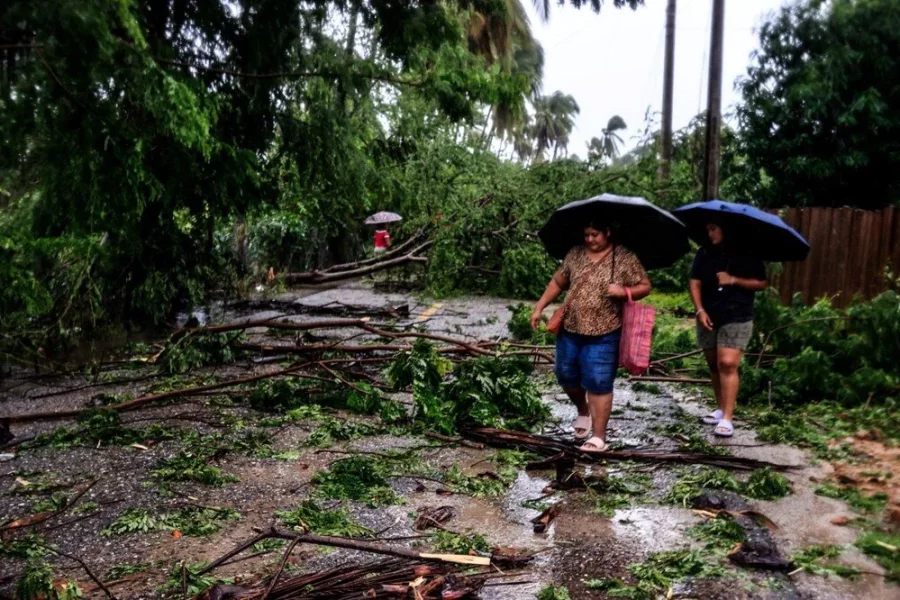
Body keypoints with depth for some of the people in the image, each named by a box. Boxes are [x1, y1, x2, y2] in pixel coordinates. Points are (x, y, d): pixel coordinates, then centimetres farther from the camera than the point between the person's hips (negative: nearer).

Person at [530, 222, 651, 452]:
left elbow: (645, 286, -2)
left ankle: (599, 437, 9)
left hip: (603, 335, -5)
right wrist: (539, 307, 9)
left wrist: (623, 291, -21)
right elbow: (558, 282, 13)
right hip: (569, 330, 5)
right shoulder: (574, 254, 5)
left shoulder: (625, 258, -5)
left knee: (598, 385, -3)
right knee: (566, 377, 14)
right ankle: (583, 411, 43)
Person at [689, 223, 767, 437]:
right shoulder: (704, 253, 6)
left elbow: (761, 283, -2)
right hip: (708, 317, 5)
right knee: (714, 365, 11)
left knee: (728, 364, -14)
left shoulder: (747, 254, -2)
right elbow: (695, 283, 2)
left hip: (737, 318, -4)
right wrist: (700, 310, -10)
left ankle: (727, 418, -13)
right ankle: (721, 408, 25)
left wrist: (733, 280, -15)